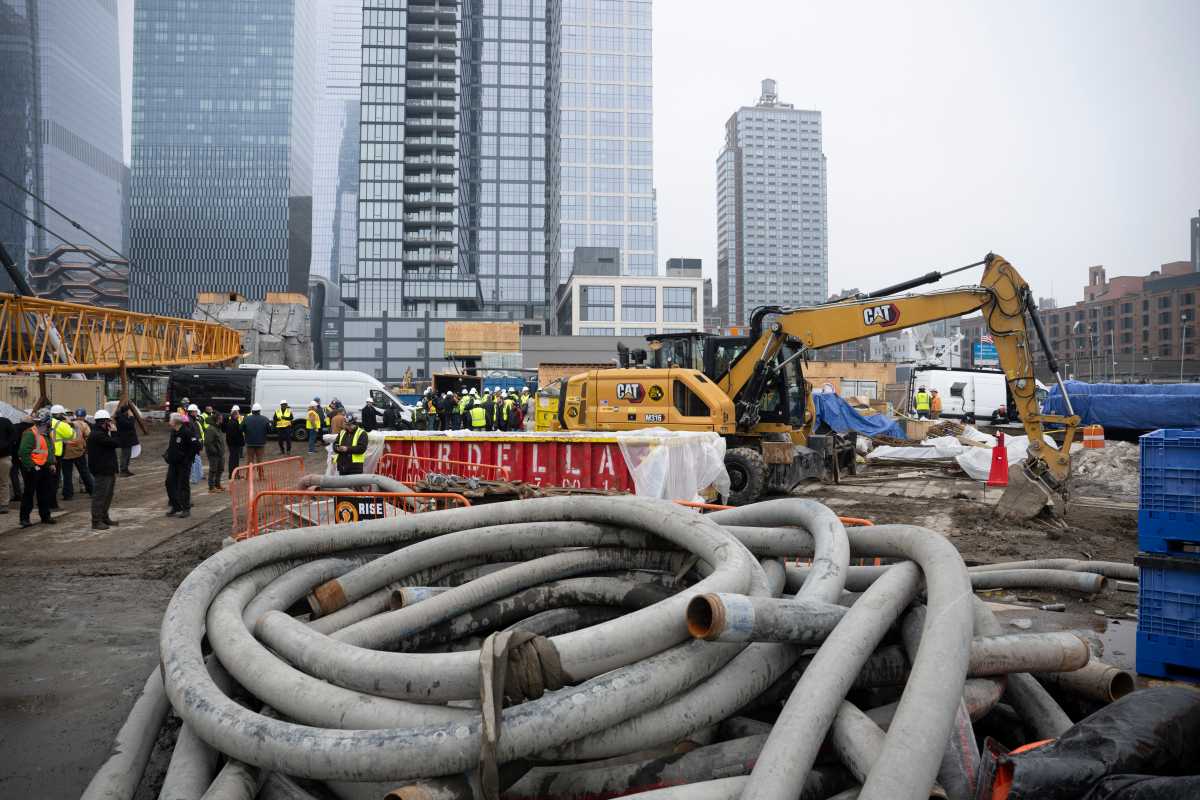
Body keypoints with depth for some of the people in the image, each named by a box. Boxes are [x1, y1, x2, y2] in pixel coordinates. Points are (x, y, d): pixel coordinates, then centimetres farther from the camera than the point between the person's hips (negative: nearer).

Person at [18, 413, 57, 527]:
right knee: (29, 493, -2)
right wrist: (32, 466, -21)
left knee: (45, 493, 13)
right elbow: (24, 452, -22)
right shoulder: (30, 434, -17)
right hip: (31, 469, -9)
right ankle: (24, 518, 5)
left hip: (43, 468, 9)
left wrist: (52, 463, 12)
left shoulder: (47, 434, 12)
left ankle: (45, 516, 23)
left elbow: (51, 449, 23)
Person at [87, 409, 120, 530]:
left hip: (107, 470, 11)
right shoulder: (97, 435, -20)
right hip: (102, 471, -11)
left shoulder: (100, 433, 16)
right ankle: (96, 521, 1)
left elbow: (115, 443, 15)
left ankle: (104, 518, 29)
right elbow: (116, 443, -23)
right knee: (100, 496, -4)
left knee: (107, 495, 19)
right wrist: (114, 432, -9)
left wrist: (112, 432, 6)